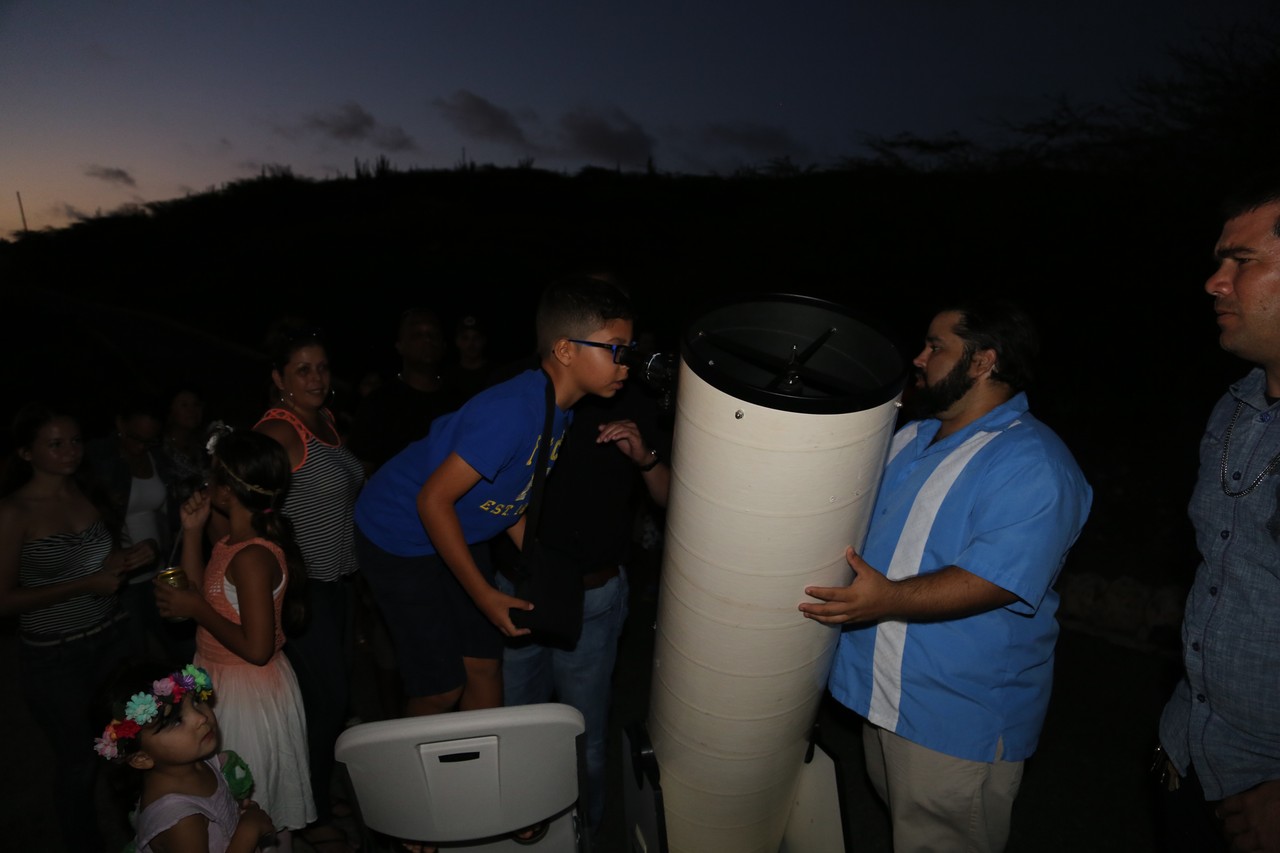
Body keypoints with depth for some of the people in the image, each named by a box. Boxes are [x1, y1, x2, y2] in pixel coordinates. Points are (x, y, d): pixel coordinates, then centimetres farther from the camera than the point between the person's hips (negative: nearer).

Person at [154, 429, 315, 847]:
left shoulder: (252, 557, -28)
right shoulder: (233, 542, 1)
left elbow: (257, 648, -28)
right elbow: (200, 595, 9)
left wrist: (197, 608, -20)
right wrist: (192, 530, 3)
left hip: (248, 694, -9)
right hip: (225, 685, 9)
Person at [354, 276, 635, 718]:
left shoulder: (555, 409, -5)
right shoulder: (512, 412, -33)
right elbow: (434, 500, -29)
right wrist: (484, 595, -22)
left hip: (454, 532, 8)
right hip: (400, 537, -8)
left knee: (485, 666, 11)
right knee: (442, 689, 1)